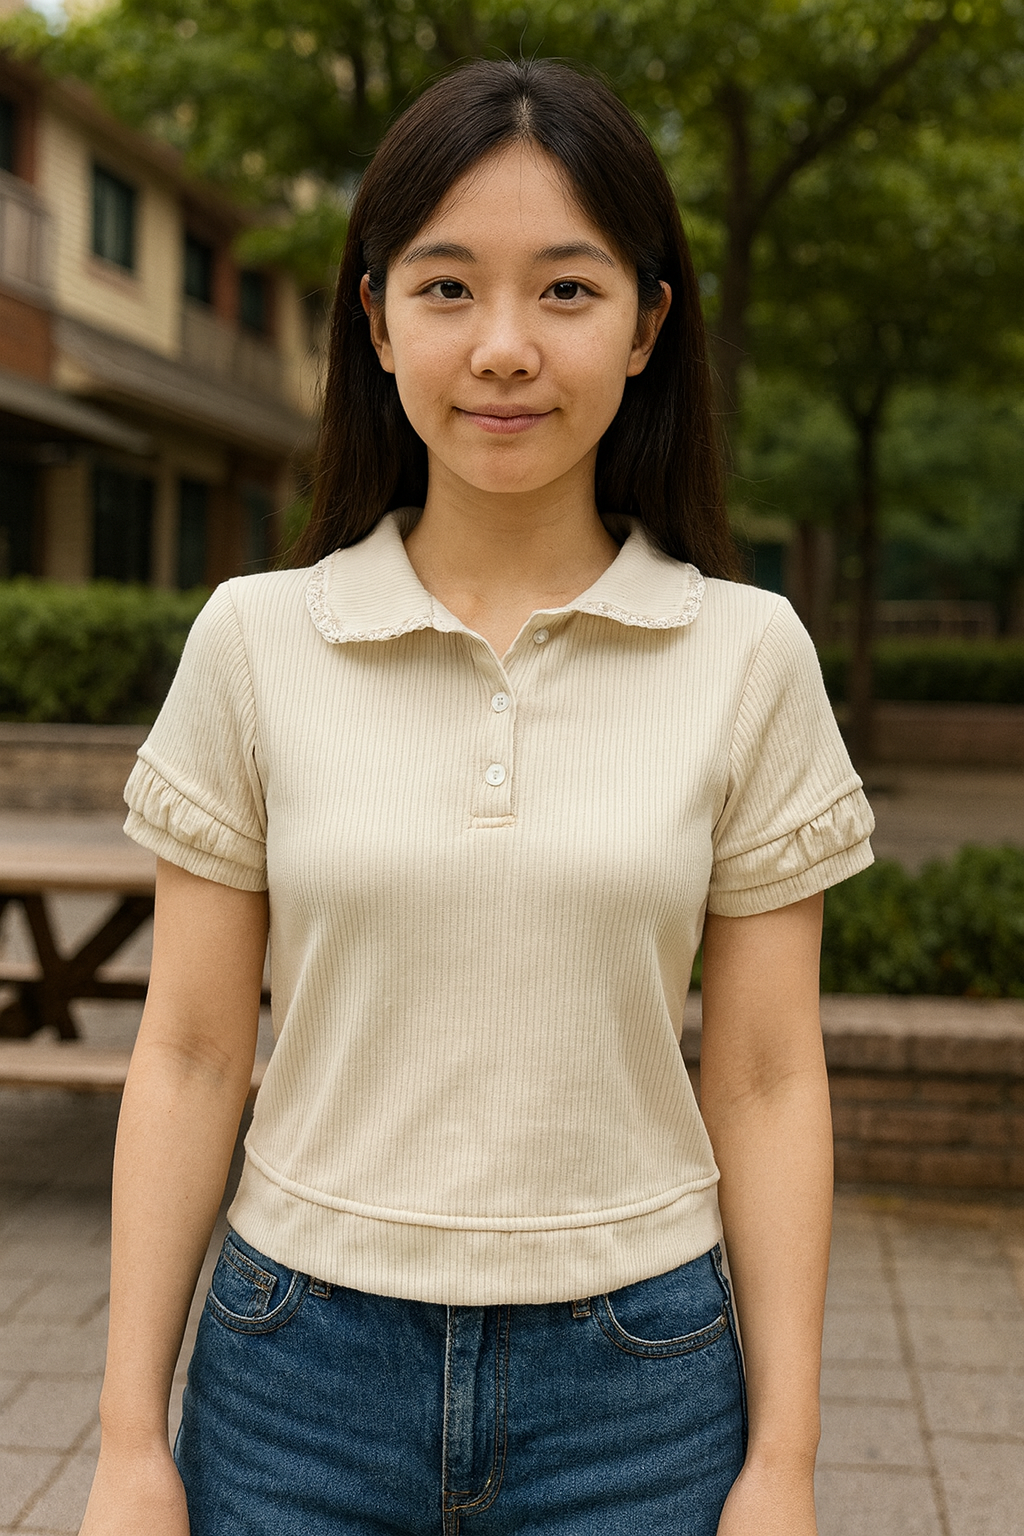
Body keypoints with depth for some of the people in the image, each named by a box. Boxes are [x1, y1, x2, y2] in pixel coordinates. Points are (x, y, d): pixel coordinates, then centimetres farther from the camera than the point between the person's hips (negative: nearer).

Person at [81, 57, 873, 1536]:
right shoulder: (253, 642, -4)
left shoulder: (748, 656, -5)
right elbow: (190, 1053, -1)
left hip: (636, 1392, 0)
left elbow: (767, 1079, -2)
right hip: (299, 1372, 1)